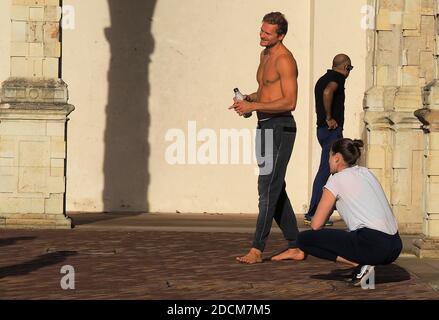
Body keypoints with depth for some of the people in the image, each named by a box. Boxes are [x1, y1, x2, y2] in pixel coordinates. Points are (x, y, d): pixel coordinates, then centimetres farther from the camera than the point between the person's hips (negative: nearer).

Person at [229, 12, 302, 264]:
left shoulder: (285, 60, -14)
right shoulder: (265, 55, 15)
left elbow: (290, 102, -21)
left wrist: (253, 106, -22)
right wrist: (248, 99, 7)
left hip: (280, 127, -10)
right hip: (265, 127, 10)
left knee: (268, 188, -11)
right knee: (276, 189, 12)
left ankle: (257, 249, -11)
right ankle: (295, 246, 19)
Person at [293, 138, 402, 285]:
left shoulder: (337, 179, 1)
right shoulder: (367, 173, 20)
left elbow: (316, 225, 4)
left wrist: (305, 250, 23)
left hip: (373, 245, -8)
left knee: (303, 239, -2)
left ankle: (359, 264, -8)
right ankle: (363, 264, 11)